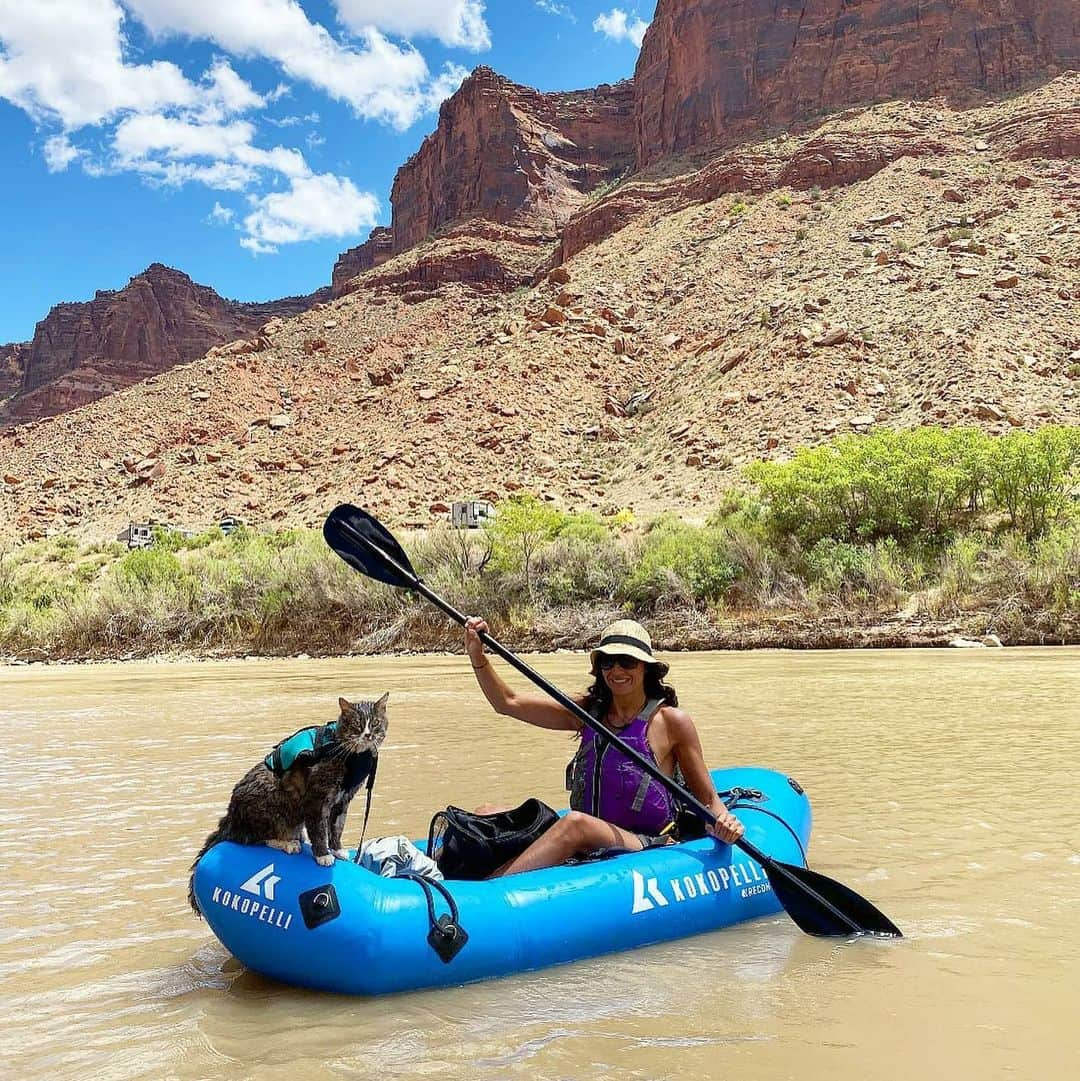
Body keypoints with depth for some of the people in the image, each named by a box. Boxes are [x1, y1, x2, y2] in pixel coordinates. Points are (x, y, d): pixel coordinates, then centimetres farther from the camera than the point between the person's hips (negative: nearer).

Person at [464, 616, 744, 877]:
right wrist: (478, 656, -9)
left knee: (577, 823, -36)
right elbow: (508, 703, 6)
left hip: (647, 850, -6)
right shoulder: (587, 710, 10)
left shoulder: (670, 720, -2)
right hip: (586, 846, 6)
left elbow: (706, 797, 4)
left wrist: (721, 822, -18)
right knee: (486, 816, -8)